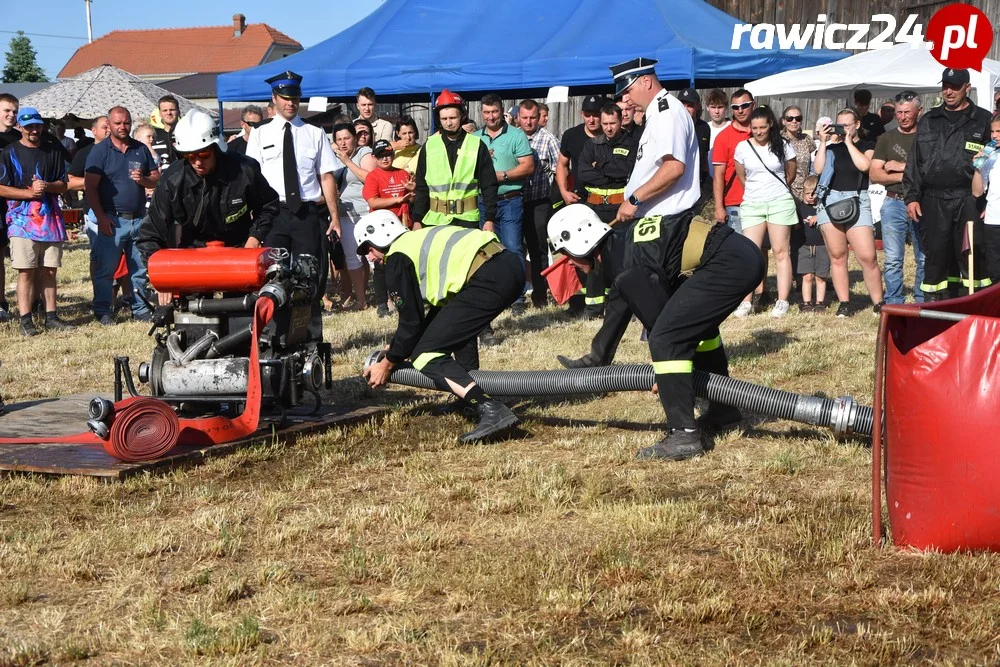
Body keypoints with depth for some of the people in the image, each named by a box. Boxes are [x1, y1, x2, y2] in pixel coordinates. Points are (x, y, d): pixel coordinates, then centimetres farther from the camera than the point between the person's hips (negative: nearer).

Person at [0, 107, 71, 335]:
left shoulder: (53, 152, 12)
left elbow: (63, 185, 12)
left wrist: (47, 186, -9)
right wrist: (28, 192, -13)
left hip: (51, 220, 4)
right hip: (22, 220, -4)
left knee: (49, 271, 6)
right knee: (26, 271, -6)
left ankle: (51, 316, 12)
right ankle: (25, 320, -5)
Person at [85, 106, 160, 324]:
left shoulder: (141, 149, 12)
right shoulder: (100, 151, -1)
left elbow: (157, 179, 15)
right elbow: (90, 186, -6)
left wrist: (143, 179, -9)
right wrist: (101, 217, -13)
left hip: (139, 218, 4)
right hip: (112, 220, -4)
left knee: (140, 269, 8)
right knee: (105, 269, -3)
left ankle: (140, 309, 15)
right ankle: (102, 311, 4)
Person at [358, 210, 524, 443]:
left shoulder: (397, 259, 5)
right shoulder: (421, 240, 32)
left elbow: (411, 322, 4)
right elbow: (434, 312, 35)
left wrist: (387, 364, 17)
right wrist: (399, 350, 40)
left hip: (488, 280, -10)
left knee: (424, 355, -4)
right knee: (459, 324, 35)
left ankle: (492, 411, -20)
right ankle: (470, 398, 28)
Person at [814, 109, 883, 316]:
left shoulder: (867, 146, 9)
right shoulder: (831, 147, 15)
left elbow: (864, 165, -12)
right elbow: (818, 169, 2)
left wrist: (849, 141, -4)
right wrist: (823, 142, 0)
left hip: (857, 202, -3)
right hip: (830, 201, 3)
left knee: (868, 256, -11)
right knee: (837, 256, 2)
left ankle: (878, 302, -3)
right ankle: (843, 303, 7)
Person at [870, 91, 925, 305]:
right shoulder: (886, 139, 13)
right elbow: (874, 174, 4)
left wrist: (902, 167, -8)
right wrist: (909, 175, -6)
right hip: (894, 204, 1)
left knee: (925, 259, 0)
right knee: (893, 260, 0)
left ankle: (923, 303, 6)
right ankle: (893, 304, 4)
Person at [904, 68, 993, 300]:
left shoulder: (983, 121, 5)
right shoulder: (928, 121, 16)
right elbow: (914, 161, 16)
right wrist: (912, 196, 7)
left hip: (968, 201, -3)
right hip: (933, 200, 3)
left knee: (972, 258, -6)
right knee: (935, 258, 5)